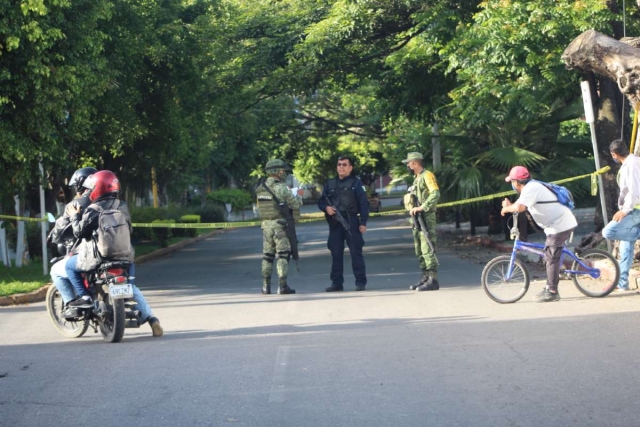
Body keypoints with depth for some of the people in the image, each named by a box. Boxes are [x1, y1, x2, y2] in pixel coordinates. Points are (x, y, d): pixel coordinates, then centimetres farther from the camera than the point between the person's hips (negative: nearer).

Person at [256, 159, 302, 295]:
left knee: (267, 255, 13)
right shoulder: (281, 188, -14)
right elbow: (296, 204, -11)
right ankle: (282, 286, -6)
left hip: (266, 225, 6)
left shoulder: (260, 189, 7)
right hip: (280, 224, -6)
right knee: (283, 255, -2)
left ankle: (266, 286, 15)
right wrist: (299, 195, 11)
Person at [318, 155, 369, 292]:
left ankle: (360, 282, 0)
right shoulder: (330, 184, 15)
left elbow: (364, 204, -2)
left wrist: (363, 222, -10)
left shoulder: (356, 183, 2)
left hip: (351, 222, -4)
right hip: (334, 223, 4)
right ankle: (336, 283, 12)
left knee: (356, 252, -4)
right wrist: (326, 207, -6)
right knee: (336, 253, 7)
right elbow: (321, 201, 18)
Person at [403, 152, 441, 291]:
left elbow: (435, 194, -22)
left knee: (428, 250, -13)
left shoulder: (427, 175, -9)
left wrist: (422, 208, -25)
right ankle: (425, 277, 18)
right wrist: (413, 209, 10)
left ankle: (433, 280, -14)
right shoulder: (416, 178, 20)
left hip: (426, 217, -10)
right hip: (417, 218, 10)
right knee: (419, 251, 12)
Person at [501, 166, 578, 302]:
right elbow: (522, 206, 17)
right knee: (550, 256, 16)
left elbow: (519, 207, -32)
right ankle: (550, 288, 23)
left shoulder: (531, 188, -17)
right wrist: (510, 205, 1)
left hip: (560, 225, -11)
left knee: (552, 258, -7)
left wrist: (506, 208, -15)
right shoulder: (532, 186, 15)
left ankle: (552, 292, -4)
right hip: (562, 223, 11)